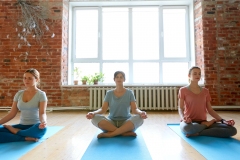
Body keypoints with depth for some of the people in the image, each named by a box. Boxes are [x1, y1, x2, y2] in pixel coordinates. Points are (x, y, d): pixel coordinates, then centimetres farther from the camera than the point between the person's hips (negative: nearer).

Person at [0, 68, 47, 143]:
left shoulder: (41, 94, -7)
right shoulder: (19, 94, 8)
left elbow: (42, 113, -17)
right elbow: (12, 114, 8)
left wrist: (43, 121, -39)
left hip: (35, 126, -3)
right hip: (22, 126, 4)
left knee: (42, 128, -39)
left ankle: (16, 131, -13)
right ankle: (26, 138, -19)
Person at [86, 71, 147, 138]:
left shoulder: (129, 93, 3)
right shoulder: (109, 93, 6)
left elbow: (134, 109, -6)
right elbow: (103, 109, -1)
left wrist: (141, 112, -30)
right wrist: (93, 113, -23)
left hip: (126, 122, -1)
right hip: (111, 122, 1)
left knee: (139, 118, -32)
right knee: (95, 118, -27)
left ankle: (109, 134, -28)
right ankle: (125, 132, -26)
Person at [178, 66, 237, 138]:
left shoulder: (205, 91, 14)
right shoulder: (183, 90, 2)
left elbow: (210, 109, 12)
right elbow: (180, 108, -5)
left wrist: (223, 120, -3)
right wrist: (183, 118, -27)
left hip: (203, 123, 3)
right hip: (189, 122, -3)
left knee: (232, 130, -18)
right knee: (187, 128, -42)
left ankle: (198, 133, -19)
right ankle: (211, 122, -11)